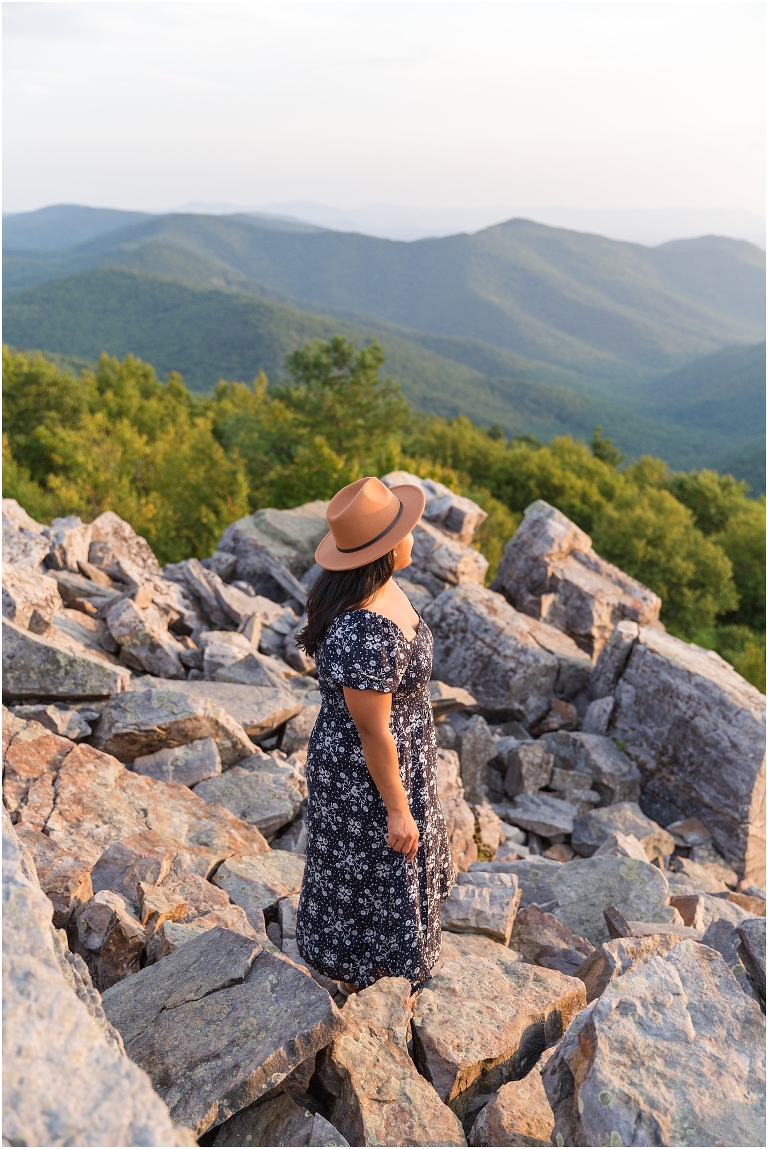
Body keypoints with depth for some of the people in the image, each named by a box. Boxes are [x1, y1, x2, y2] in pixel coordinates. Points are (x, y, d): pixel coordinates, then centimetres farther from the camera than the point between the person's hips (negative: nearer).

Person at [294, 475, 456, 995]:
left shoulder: (374, 585, -10)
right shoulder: (367, 636, -39)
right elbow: (373, 734, -28)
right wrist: (398, 810, -15)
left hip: (394, 752, 10)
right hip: (366, 775, -10)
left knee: (390, 866, 32)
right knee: (373, 876, 16)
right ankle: (358, 982, 45)